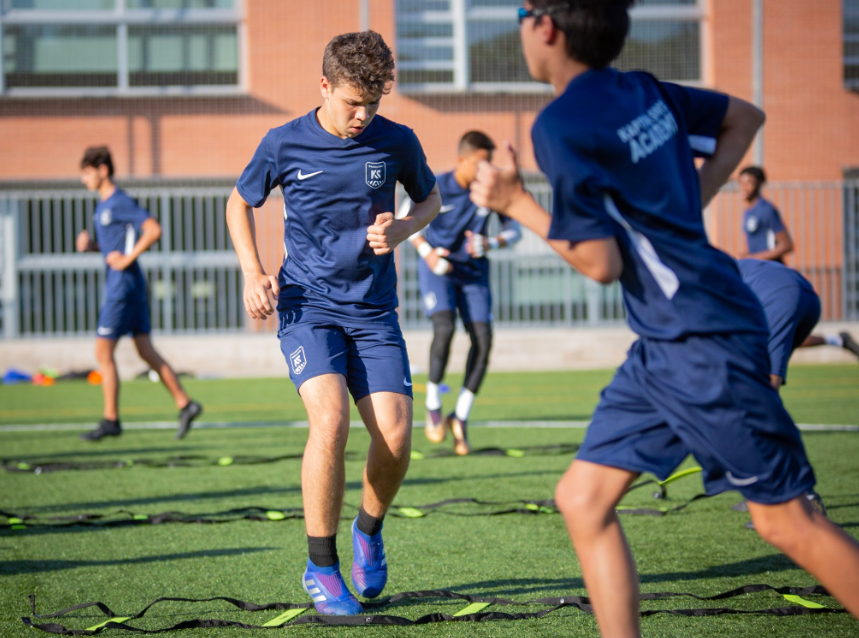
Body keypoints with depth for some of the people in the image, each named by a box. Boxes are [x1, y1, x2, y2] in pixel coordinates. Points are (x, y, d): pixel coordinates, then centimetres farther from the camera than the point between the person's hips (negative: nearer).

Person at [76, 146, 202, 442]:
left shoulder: (120, 202, -15)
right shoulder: (103, 204, 15)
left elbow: (154, 230, -23)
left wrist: (127, 258, -20)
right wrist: (90, 245, 6)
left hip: (124, 285, -10)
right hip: (118, 284, 10)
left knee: (103, 353, -4)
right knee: (146, 351, 9)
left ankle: (110, 421, 1)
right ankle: (185, 404, 9)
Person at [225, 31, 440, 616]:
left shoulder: (396, 142, -1)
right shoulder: (284, 145, -4)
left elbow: (431, 199, 17)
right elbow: (240, 203, 13)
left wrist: (401, 230, -5)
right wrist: (253, 273, -2)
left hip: (374, 311, 2)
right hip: (307, 306, -2)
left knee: (396, 437, -12)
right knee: (331, 420, -24)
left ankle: (369, 530, 21)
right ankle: (322, 568, -11)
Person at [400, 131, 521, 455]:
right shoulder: (435, 188, -14)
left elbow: (514, 229, 4)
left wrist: (491, 244, -17)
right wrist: (426, 251, -11)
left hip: (473, 272, 3)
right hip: (437, 268, -3)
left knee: (483, 339, -11)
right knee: (445, 327, -26)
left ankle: (461, 416, 4)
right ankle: (433, 405, -8)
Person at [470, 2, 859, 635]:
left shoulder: (560, 125, -16)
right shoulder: (643, 92, 9)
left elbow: (602, 263, -15)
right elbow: (745, 117, 24)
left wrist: (515, 203, -6)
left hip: (703, 340, -9)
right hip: (663, 346, 9)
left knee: (785, 519, -2)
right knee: (583, 498, 7)